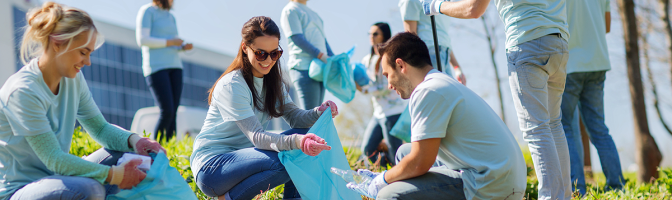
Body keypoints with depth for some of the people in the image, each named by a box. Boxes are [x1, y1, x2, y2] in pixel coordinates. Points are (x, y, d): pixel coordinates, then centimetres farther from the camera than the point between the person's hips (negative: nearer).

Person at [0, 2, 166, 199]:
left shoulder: (74, 80, 2)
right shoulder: (23, 91, -23)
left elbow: (100, 128, 10)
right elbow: (54, 159, -24)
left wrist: (133, 140, -12)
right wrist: (114, 175, -27)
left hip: (53, 179, 8)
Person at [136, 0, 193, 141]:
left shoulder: (170, 17, 20)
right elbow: (142, 40, -12)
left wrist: (184, 47, 3)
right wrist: (170, 42, -11)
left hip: (174, 66, 7)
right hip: (156, 66, -7)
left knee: (173, 113, -2)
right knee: (166, 111, -16)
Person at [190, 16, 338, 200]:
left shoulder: (272, 81, 7)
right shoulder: (231, 86, -20)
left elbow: (294, 116, -2)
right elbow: (256, 137, -28)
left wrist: (319, 113, -24)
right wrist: (296, 141, -45)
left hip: (243, 154, 8)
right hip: (211, 165, -8)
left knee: (306, 138, -7)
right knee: (283, 161, -29)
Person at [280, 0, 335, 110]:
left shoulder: (312, 13, 24)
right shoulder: (290, 10, -2)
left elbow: (322, 39, 24)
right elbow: (297, 38, -13)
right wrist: (321, 55, -19)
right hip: (304, 68, -8)